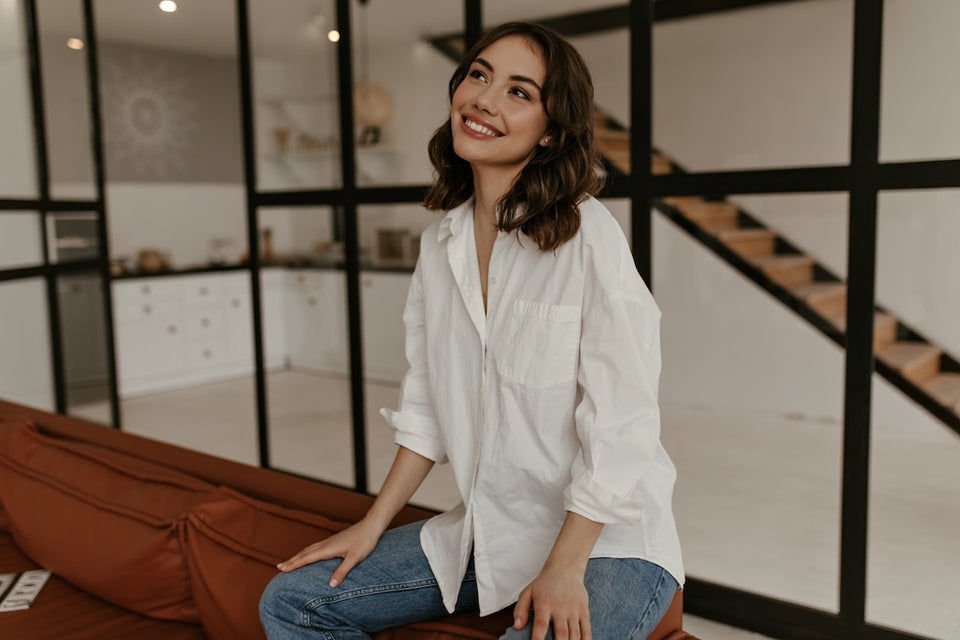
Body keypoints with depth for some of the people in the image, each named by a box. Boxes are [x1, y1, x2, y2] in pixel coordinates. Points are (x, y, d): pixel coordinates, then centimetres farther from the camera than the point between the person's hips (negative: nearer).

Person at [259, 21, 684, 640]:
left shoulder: (588, 235, -16)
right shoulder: (440, 244, 5)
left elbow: (619, 428, -17)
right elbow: (426, 409, 10)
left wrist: (563, 571, -18)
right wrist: (373, 526, 8)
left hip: (606, 541, -6)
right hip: (486, 535, 6)